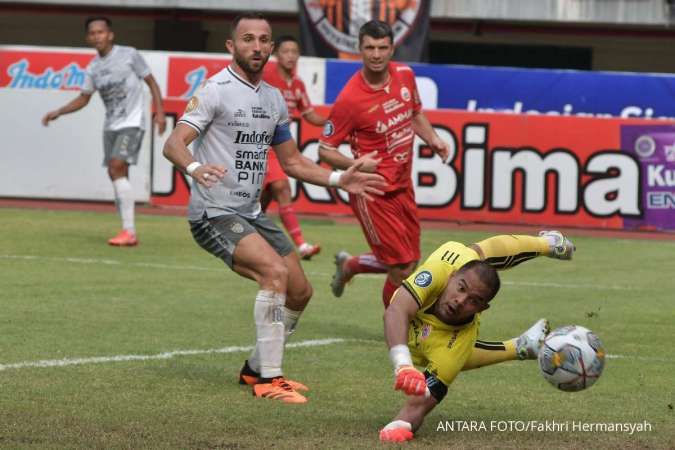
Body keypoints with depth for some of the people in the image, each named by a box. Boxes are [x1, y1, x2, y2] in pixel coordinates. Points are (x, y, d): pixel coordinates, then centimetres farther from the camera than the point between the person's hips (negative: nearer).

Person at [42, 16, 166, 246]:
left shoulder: (129, 55, -7)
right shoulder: (93, 68, 7)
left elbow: (151, 82, -1)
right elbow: (83, 98, 17)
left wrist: (159, 112, -9)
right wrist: (58, 112, 6)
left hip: (131, 123, -6)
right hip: (111, 126, 6)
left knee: (116, 168, -20)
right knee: (117, 176, 4)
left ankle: (129, 231, -22)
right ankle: (129, 234, 10)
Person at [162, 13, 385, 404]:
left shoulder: (274, 99, 12)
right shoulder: (216, 90, -11)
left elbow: (292, 161, 21)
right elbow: (174, 143, -21)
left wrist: (340, 179, 9)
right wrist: (194, 167, -42)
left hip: (252, 214, 8)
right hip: (214, 213, -8)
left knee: (300, 291, 8)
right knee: (275, 272, -26)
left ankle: (256, 369, 27)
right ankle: (268, 380, -20)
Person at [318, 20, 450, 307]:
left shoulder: (405, 75, -1)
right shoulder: (350, 99, -19)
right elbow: (325, 149, -11)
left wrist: (432, 138, 1)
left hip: (403, 186, 7)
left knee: (409, 261, 15)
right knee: (403, 270, -6)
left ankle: (348, 266, 41)